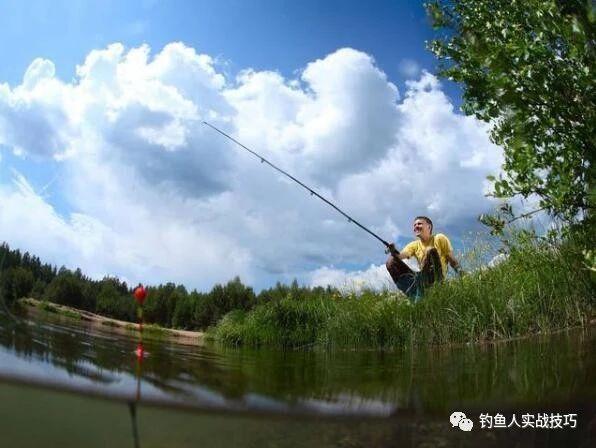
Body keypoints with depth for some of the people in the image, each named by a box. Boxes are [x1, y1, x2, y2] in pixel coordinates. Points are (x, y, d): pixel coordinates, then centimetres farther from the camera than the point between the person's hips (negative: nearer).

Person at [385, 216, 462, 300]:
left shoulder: (440, 239, 6)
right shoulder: (414, 245, 14)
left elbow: (452, 260, 4)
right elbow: (400, 256, -4)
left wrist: (460, 271, -14)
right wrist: (393, 253, -26)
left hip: (436, 277, -4)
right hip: (421, 278, 4)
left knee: (431, 251, -28)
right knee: (391, 263, -10)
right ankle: (414, 295, -27)